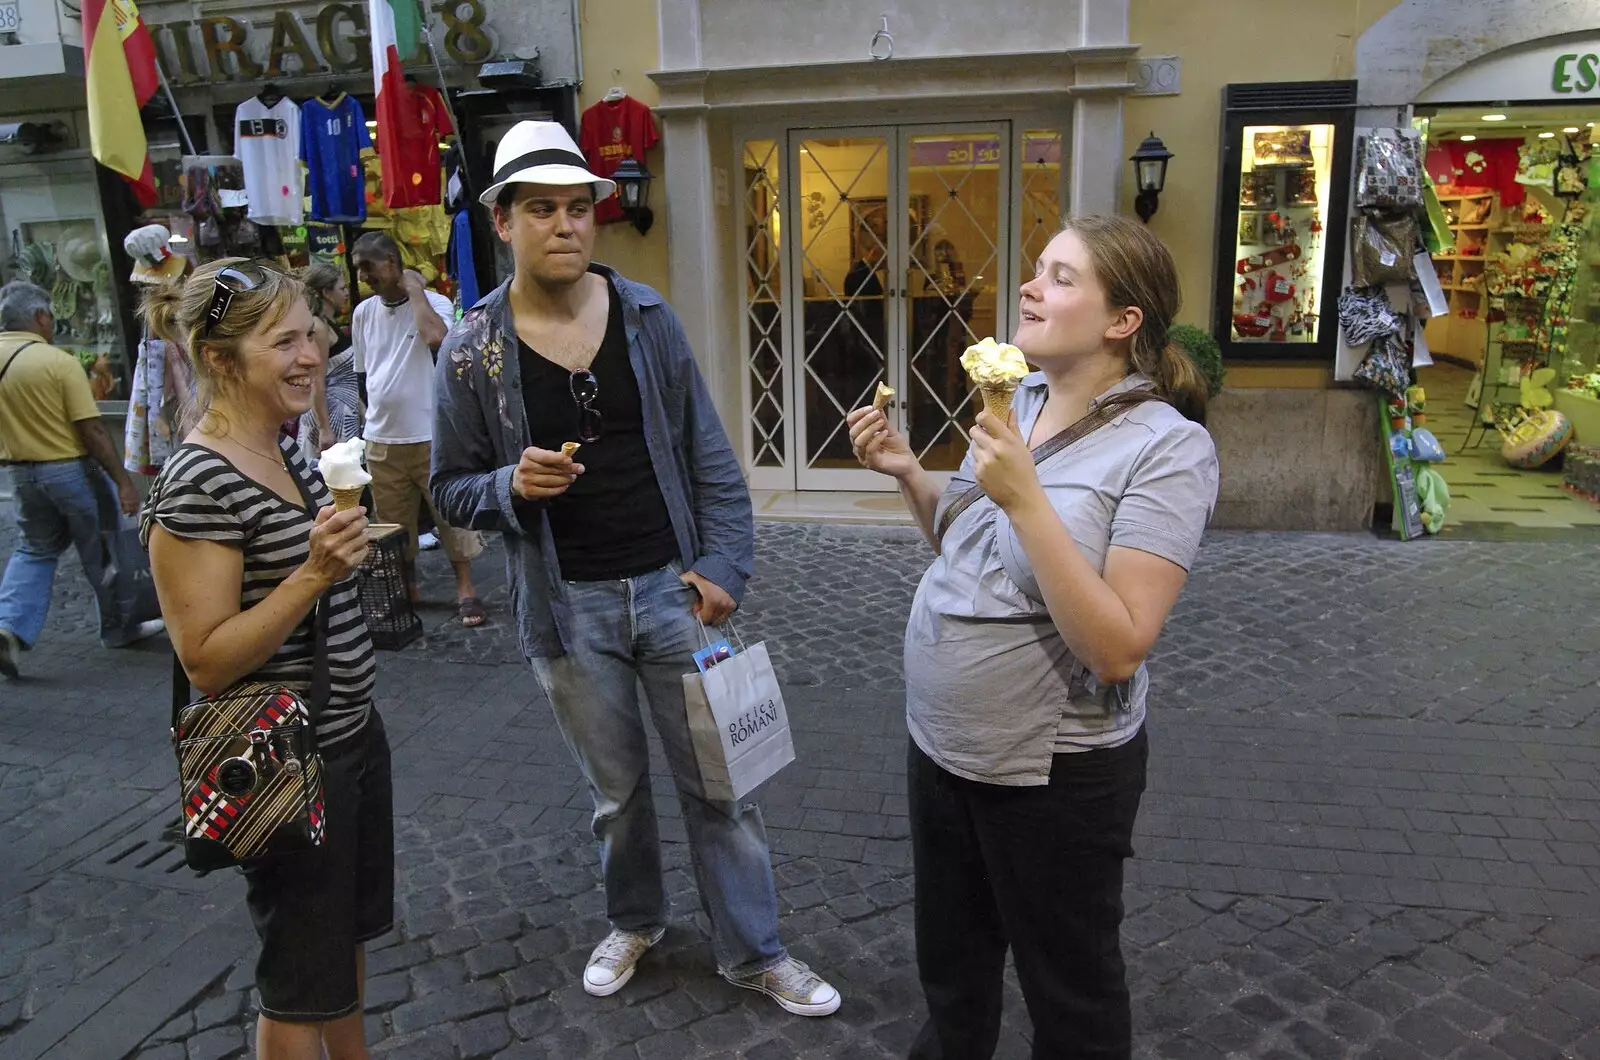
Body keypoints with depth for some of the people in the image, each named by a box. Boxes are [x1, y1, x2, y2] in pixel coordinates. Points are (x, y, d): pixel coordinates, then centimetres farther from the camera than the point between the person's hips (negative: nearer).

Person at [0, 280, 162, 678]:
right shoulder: (59, 362, -18)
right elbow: (92, 430, -19)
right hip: (71, 469, -6)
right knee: (100, 551, 10)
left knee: (36, 550, 19)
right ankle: (118, 626, 23)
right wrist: (123, 480, -14)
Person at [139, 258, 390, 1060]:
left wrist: (350, 541, 5)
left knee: (351, 931, 25)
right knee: (303, 974, 11)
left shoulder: (286, 452, 4)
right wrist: (313, 574, -31)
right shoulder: (199, 485, -22)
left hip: (351, 732, 9)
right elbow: (206, 661, -23)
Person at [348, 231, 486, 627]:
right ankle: (405, 588, 29)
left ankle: (465, 588, 15)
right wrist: (371, 417, 15)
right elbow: (363, 373, 18)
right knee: (393, 524, 13)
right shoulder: (363, 313, 9)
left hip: (432, 435, -5)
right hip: (381, 440, 5)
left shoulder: (433, 302, -7)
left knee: (452, 515, 2)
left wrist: (413, 288, -18)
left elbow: (436, 337, -30)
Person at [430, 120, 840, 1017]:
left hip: (671, 587, 1)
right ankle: (635, 921, 43)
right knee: (617, 788, 16)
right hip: (567, 606, 0)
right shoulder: (472, 352, -5)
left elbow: (708, 456, 0)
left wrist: (725, 566, -8)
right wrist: (512, 487, -19)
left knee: (718, 779, 8)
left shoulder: (648, 318, -2)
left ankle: (755, 951, 27)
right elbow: (452, 487, 3)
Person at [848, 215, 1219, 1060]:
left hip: (1054, 772, -7)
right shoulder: (1017, 402, 0)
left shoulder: (1165, 447, -20)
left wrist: (1025, 498, -31)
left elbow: (1117, 647, -27)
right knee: (949, 964, 28)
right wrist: (908, 473, -3)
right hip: (939, 745, 7)